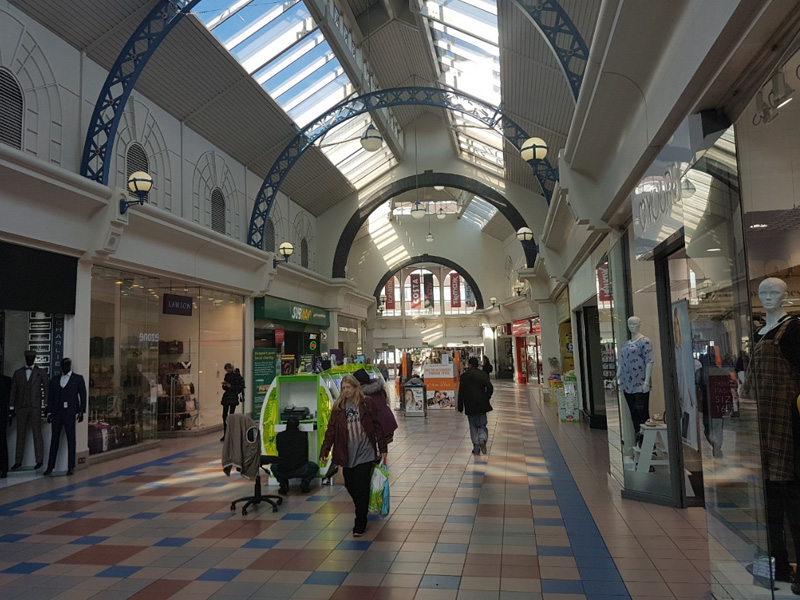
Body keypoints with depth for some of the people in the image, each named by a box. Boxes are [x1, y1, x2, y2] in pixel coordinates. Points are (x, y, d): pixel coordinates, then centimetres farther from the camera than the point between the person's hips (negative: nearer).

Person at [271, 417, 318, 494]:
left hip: (283, 472, 1)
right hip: (301, 471, -1)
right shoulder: (303, 435, 4)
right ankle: (305, 482, 4)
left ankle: (283, 485, 12)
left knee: (273, 466, 35)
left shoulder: (279, 436, 5)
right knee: (314, 466, 31)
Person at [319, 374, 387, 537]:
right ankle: (362, 513, 36)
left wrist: (383, 449, 0)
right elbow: (331, 431, 4)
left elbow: (376, 426, 0)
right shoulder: (338, 408, 5)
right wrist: (324, 451, -2)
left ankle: (360, 525, 8)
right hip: (347, 455, 3)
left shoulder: (365, 405, -3)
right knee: (350, 487, 10)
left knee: (361, 490, -4)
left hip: (364, 454, -3)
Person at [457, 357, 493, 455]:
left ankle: (476, 447, 5)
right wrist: (487, 398, 8)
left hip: (470, 405, 0)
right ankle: (483, 439, -17)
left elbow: (461, 392, -2)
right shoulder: (483, 374, -1)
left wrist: (460, 407, 3)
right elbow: (490, 388, -9)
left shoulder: (464, 376, -3)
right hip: (482, 404, 1)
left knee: (473, 426, 9)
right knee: (482, 425, 10)